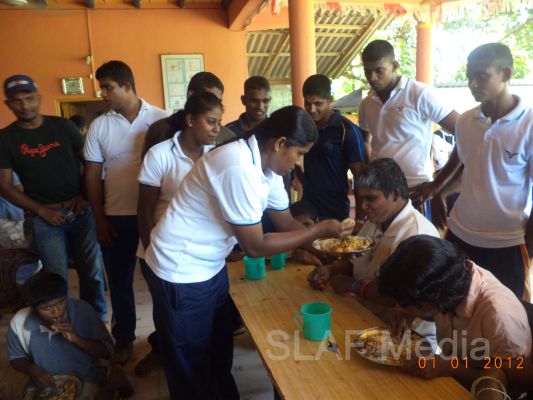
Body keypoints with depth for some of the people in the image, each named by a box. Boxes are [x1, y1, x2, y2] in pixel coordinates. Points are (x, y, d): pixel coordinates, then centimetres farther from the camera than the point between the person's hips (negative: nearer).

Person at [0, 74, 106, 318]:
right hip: (45, 218, -1)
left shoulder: (63, 126, 3)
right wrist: (41, 210, -9)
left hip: (81, 211, 1)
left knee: (93, 272, 9)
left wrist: (84, 196, -4)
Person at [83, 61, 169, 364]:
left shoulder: (161, 119, -5)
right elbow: (93, 175, 5)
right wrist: (99, 219, 1)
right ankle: (124, 339, 34)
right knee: (119, 281, 13)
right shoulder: (99, 126, 2)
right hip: (117, 216, 2)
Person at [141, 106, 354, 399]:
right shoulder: (239, 168, -31)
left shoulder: (266, 166, -1)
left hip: (211, 267, 9)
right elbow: (255, 246, -24)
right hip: (180, 273, -9)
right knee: (193, 370, 12)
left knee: (220, 352, 24)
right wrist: (320, 230, -18)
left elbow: (287, 223, 9)